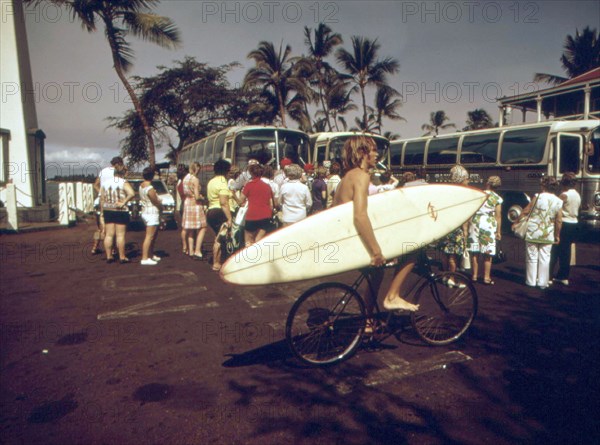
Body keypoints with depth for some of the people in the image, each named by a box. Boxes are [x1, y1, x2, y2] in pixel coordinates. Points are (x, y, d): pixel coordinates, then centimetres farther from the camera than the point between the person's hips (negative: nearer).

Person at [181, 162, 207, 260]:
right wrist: (202, 198, 0)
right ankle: (197, 251, -8)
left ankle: (191, 251, 20)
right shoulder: (195, 179, -16)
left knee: (190, 230, 14)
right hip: (195, 204, -8)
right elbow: (197, 196, -20)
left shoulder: (186, 178, 8)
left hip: (187, 203, 8)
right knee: (202, 228, -1)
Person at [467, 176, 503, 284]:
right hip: (489, 225, -1)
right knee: (487, 253, 4)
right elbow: (498, 216, -2)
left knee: (474, 252, 8)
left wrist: (468, 225, 7)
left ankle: (475, 275, 14)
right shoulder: (497, 198, 0)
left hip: (475, 222, 2)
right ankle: (486, 277, 6)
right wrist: (498, 231, 3)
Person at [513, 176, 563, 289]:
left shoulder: (538, 197, -11)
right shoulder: (558, 202, -1)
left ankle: (531, 281, 14)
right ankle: (543, 282, 13)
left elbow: (525, 211, -7)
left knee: (532, 257, 7)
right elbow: (559, 221, 1)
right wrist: (557, 235, 10)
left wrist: (516, 222, 6)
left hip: (533, 232, -2)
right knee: (544, 258, 10)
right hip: (548, 234, 3)